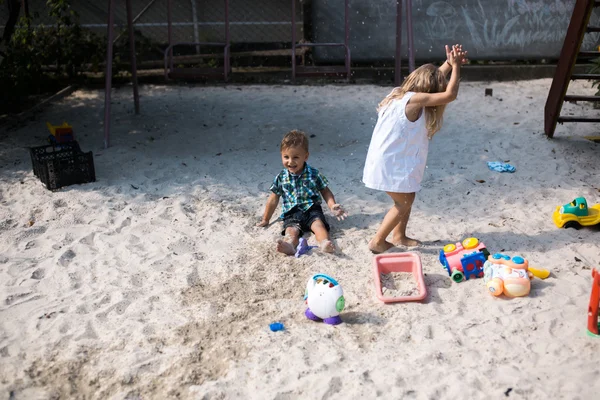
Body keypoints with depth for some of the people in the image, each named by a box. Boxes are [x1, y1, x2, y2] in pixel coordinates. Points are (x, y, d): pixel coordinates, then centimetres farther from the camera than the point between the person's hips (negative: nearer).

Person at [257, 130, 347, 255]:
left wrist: (332, 206, -9)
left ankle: (324, 242, -57)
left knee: (318, 224, -30)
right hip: (292, 213, 0)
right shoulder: (281, 178, 5)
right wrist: (265, 220, 19)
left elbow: (325, 191, 10)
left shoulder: (314, 174, 2)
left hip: (312, 209, 0)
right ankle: (289, 245, -60)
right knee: (291, 229, -29)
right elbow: (274, 199, 14)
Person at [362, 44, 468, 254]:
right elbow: (450, 95, -22)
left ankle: (399, 236, 33)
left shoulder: (401, 93, 7)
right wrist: (456, 66, -11)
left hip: (392, 160, 10)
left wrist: (448, 63, 13)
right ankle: (377, 242, 11)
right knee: (403, 203, 2)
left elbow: (432, 79, 23)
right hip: (389, 163, -10)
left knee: (408, 197, 19)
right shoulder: (414, 100, -21)